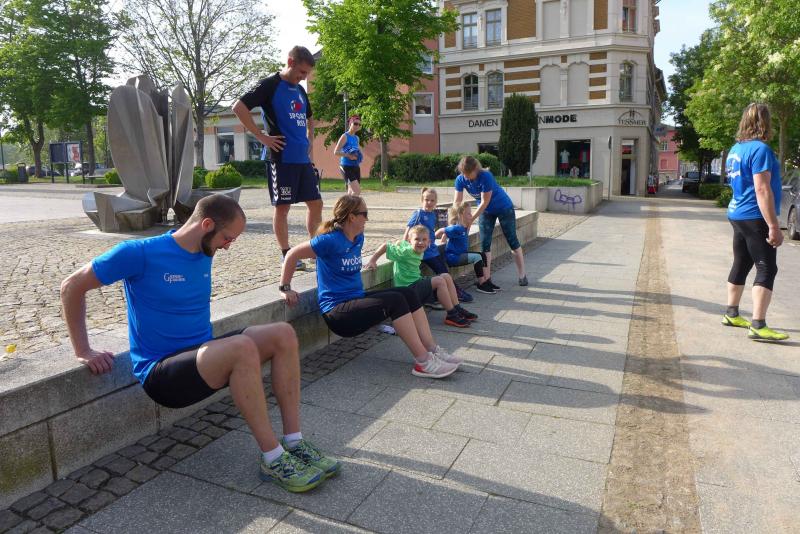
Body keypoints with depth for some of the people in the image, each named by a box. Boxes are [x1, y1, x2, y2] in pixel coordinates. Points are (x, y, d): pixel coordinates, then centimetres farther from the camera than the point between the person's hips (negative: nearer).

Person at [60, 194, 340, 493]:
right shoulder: (141, 253, -13)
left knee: (283, 334, -13)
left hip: (204, 355, 7)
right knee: (243, 347, -34)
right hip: (160, 372, -7)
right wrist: (83, 352, -5)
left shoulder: (204, 254, 7)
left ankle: (293, 443, -13)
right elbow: (72, 287, -5)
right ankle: (273, 460, -24)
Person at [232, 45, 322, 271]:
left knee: (316, 203, 7)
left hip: (303, 159, 8)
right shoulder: (270, 85, -5)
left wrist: (310, 147, 18)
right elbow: (239, 107, -14)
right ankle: (287, 256, 7)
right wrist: (262, 137, -15)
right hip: (281, 158, -7)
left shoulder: (300, 90, 17)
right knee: (282, 207, -2)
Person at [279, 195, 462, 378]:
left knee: (408, 294, -5)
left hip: (356, 298, 9)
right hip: (336, 310, -9)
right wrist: (285, 288, -11)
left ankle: (432, 349, -9)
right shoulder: (331, 240, -16)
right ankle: (423, 362, -23)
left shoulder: (358, 238, 9)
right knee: (395, 300, -25)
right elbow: (292, 255, -13)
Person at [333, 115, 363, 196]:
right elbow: (336, 152, -13)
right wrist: (348, 155, -24)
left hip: (356, 167, 8)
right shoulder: (345, 136, -7)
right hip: (347, 167, -8)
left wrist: (359, 157, 6)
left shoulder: (356, 138, 15)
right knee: (357, 191, -17)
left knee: (352, 192, 11)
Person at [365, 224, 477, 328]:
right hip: (408, 289, -9)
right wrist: (372, 261, -15)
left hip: (417, 283, 9)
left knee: (446, 276, 6)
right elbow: (385, 246, -15)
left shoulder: (419, 252, 8)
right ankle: (451, 315, -15)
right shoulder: (406, 252, -17)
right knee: (439, 281, -22)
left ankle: (458, 309, 9)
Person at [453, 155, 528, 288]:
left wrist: (471, 219, -28)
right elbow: (457, 202, -17)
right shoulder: (460, 179, -18)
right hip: (485, 211, 5)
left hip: (504, 207, -5)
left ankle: (522, 275, 14)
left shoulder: (486, 176, -33)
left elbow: (485, 202, -29)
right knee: (485, 243, -4)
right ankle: (487, 279, -2)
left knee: (512, 240, 3)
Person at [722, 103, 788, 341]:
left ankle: (731, 314, 25)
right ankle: (758, 326, -8)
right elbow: (762, 190, -21)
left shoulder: (736, 149, 11)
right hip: (755, 218, -9)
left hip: (737, 215, 9)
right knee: (766, 269, -6)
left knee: (741, 265, 16)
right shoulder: (760, 149, -15)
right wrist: (774, 226, -20)